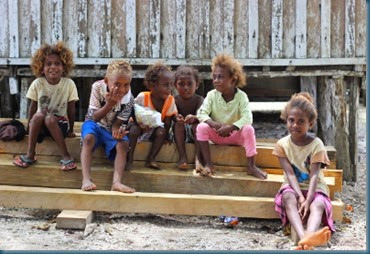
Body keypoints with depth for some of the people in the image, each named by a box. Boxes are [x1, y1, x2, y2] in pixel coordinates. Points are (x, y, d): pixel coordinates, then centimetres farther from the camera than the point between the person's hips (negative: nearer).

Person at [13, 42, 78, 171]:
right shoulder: (37, 83, -10)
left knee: (50, 119, -34)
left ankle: (66, 156, -28)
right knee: (39, 114, -32)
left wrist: (71, 130, -1)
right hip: (39, 123, 2)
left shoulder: (69, 84, -12)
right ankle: (30, 154, -25)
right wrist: (29, 126, 0)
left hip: (60, 122, -1)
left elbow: (71, 109, -6)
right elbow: (33, 106, -1)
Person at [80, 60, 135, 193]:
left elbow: (117, 123, -16)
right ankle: (86, 180, -40)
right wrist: (109, 104, -37)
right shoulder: (97, 87, -22)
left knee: (123, 143, -28)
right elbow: (95, 117, -21)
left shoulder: (128, 99, -18)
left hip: (111, 127, 1)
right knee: (89, 138, -33)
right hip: (95, 123, -1)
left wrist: (116, 131, -40)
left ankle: (116, 181, -37)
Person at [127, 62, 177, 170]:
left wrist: (165, 136, -18)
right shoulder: (142, 97, -21)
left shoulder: (170, 100, -13)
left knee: (162, 131, -29)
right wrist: (141, 124, -29)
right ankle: (129, 159, -23)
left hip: (155, 130, 2)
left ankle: (150, 159, -17)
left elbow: (167, 122, -7)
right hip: (140, 126, -2)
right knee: (134, 129, -33)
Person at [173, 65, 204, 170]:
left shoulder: (199, 100, -11)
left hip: (194, 134, -1)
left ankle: (197, 157, -34)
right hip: (180, 134, 1)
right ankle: (182, 156, -32)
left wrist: (194, 118, -49)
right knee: (178, 124, -28)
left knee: (197, 125, -31)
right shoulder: (175, 100, -7)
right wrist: (176, 117, -39)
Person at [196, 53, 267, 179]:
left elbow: (247, 118, -24)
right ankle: (208, 163, -19)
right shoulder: (212, 95, -10)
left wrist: (230, 127, -35)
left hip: (235, 134, -1)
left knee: (248, 129, -31)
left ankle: (251, 165, -20)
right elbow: (202, 113, -17)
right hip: (217, 135, 1)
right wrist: (215, 125, -34)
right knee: (201, 127, -26)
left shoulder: (241, 96, -15)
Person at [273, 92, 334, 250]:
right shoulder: (282, 144, -5)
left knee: (318, 204, -36)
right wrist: (300, 196, -29)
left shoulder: (316, 144, -9)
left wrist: (308, 199, -33)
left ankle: (308, 238, -68)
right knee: (288, 197, -36)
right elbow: (290, 173, -12)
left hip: (314, 188, -1)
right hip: (293, 187, 1)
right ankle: (304, 238, -61)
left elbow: (314, 175, -17)